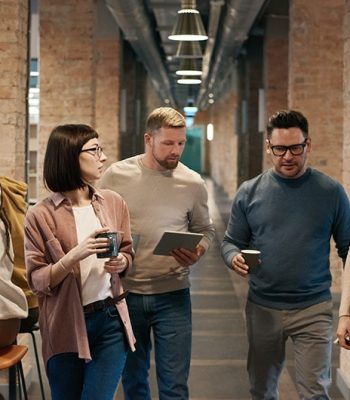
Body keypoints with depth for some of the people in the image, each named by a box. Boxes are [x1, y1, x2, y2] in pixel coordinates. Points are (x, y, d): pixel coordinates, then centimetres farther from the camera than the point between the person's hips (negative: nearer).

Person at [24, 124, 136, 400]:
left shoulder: (114, 202, 3)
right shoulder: (41, 215, -8)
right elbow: (37, 281, -9)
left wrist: (121, 263, -8)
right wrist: (75, 256, -23)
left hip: (110, 319, 2)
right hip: (65, 326, -2)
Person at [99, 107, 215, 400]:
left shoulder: (193, 183, -2)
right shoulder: (117, 175, -4)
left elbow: (205, 230, 10)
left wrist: (197, 253, -11)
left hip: (173, 295, 0)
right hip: (126, 292, 0)